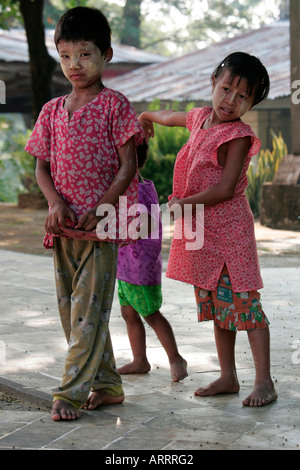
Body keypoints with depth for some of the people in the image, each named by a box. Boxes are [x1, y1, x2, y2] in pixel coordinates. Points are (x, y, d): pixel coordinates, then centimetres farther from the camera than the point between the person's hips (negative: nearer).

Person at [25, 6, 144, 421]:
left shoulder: (114, 105, -3)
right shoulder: (52, 111, 12)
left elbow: (128, 166, -7)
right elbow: (42, 166, 12)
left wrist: (101, 210, -16)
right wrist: (56, 202, -7)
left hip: (102, 225, -6)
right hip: (64, 226, 6)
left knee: (89, 309, -8)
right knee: (72, 309, 10)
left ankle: (70, 393, -5)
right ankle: (107, 385, 21)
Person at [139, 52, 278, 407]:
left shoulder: (238, 136, -14)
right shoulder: (200, 118, 10)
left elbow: (226, 189, -21)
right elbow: (172, 118, 34)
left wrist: (183, 204, -16)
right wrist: (147, 117, 53)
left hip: (229, 230, -8)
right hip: (200, 231, 8)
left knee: (243, 303, -8)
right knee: (216, 306, 13)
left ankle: (264, 381, -6)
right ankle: (228, 376, 22)